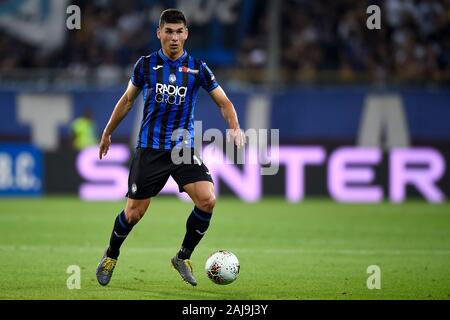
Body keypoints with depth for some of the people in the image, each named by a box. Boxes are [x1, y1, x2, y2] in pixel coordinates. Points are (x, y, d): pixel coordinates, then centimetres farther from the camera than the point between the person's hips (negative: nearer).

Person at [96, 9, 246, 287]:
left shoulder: (197, 68, 0)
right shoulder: (146, 64, 1)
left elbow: (223, 102, 2)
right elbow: (127, 100, 15)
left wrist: (234, 126, -18)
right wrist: (107, 133, 20)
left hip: (184, 148, 1)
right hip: (150, 148, -1)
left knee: (207, 200, -18)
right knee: (135, 212, -1)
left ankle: (183, 258, 2)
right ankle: (110, 257, 28)